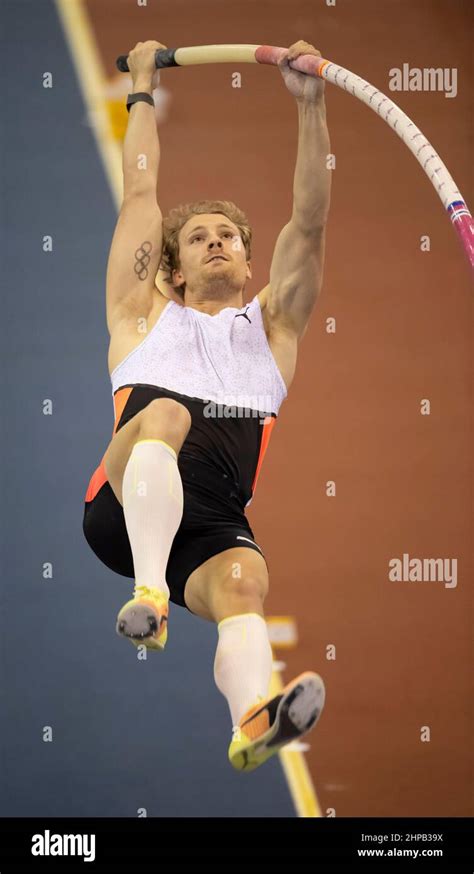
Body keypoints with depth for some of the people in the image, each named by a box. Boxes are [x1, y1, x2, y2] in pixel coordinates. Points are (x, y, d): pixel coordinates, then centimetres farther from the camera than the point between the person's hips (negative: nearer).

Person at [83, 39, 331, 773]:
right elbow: (140, 191, 29)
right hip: (125, 504, -1)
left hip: (213, 520, 1)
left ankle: (254, 717, -63)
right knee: (165, 413, -34)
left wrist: (310, 106, 10)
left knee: (243, 580, -33)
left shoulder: (273, 323, 29)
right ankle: (149, 591, -51)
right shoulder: (146, 316, 28)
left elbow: (310, 220, 19)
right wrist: (143, 89, 34)